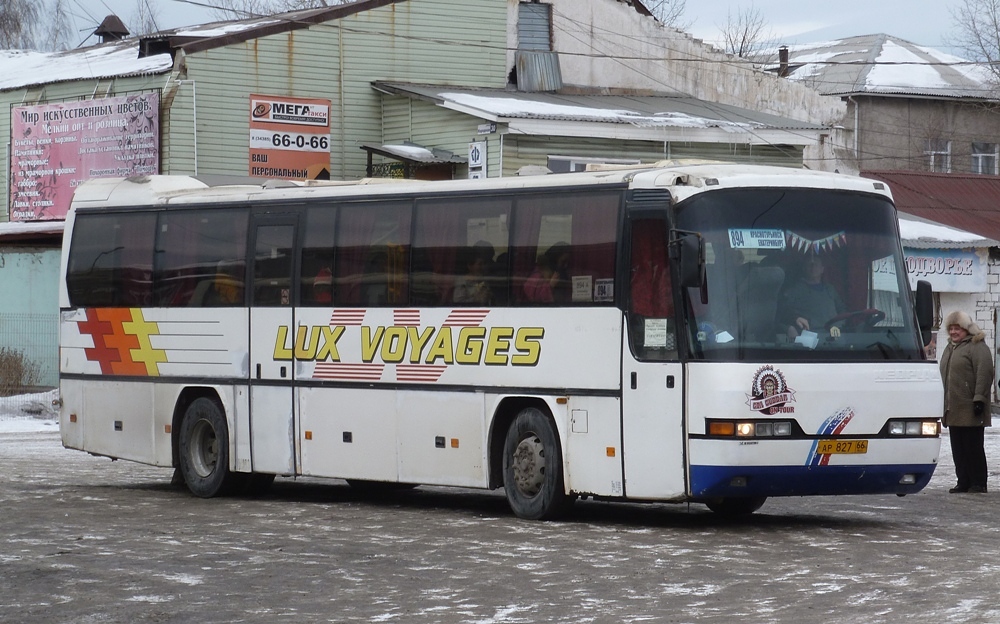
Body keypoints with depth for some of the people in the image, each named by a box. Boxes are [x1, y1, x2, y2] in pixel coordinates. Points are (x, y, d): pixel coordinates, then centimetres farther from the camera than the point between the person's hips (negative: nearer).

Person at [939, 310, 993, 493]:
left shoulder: (977, 347, -8)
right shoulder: (950, 348, 20)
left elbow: (984, 374, -17)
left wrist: (979, 398, -23)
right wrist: (944, 405, 22)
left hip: (969, 410, -8)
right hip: (953, 410, 8)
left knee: (973, 447, -4)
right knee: (958, 449, 9)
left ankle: (978, 483, 0)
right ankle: (963, 482, 15)